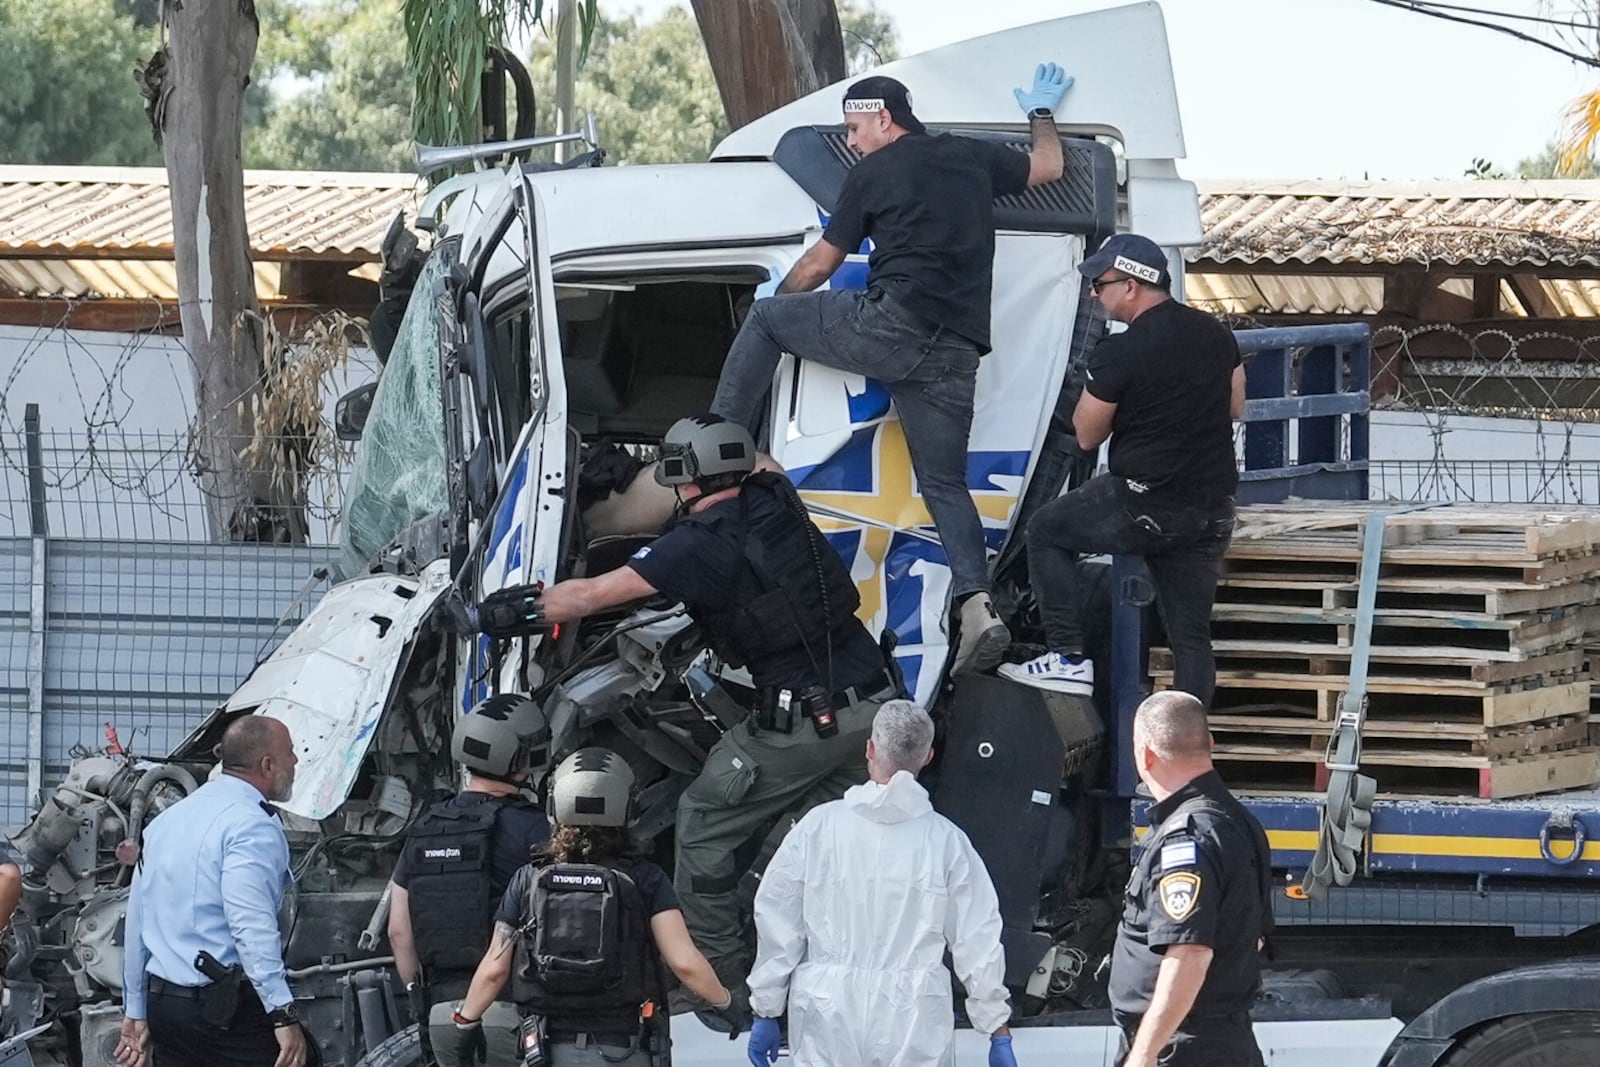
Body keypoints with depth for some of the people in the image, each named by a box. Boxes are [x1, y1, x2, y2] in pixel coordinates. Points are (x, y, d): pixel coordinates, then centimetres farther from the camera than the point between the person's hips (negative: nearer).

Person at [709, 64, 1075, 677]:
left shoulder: (872, 174, 6)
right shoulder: (972, 157, 18)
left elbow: (820, 266, 13)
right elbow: (1049, 167, 36)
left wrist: (780, 293, 34)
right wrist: (1041, 113, 56)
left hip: (891, 324, -5)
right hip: (956, 352, 5)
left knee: (765, 320, 14)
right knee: (945, 482, 10)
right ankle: (976, 603, -11)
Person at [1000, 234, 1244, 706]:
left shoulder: (1118, 355, -15)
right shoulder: (1216, 335, 6)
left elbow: (1087, 435, -3)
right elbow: (1235, 406, 21)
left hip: (1145, 505, -6)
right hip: (1214, 510, 6)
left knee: (1046, 531, 15)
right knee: (1191, 636, 11)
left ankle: (1068, 658, 6)